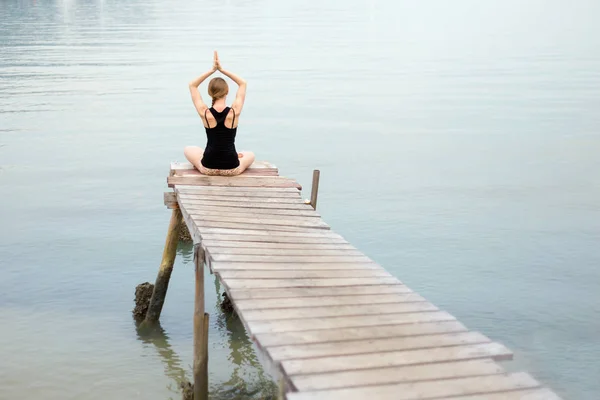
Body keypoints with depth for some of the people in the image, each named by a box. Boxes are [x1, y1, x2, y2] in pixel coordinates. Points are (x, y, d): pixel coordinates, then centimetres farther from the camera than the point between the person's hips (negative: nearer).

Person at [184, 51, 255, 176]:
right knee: (250, 155, 35)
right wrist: (222, 69, 1)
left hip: (208, 168, -1)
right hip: (231, 169, 1)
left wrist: (212, 70, 2)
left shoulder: (205, 113, -11)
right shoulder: (234, 112, -11)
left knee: (188, 149, 32)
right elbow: (243, 83, 5)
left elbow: (192, 85, 5)